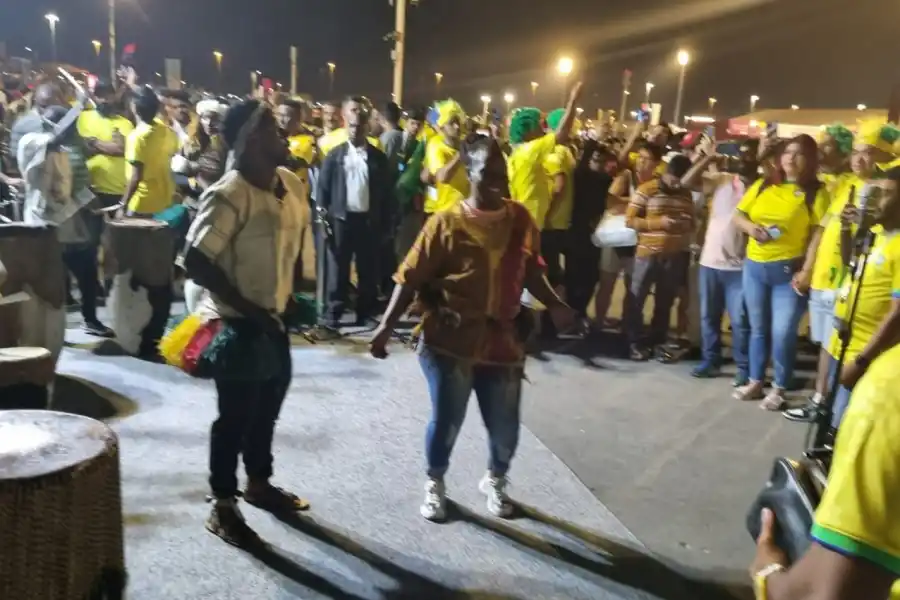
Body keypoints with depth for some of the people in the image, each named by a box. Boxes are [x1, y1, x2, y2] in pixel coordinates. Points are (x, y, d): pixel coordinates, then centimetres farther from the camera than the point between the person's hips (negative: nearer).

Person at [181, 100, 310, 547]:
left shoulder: (290, 183, 3)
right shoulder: (228, 195, -21)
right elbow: (195, 262, -24)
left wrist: (289, 294, 6)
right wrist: (248, 308, -20)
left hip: (275, 319, 8)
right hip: (239, 326, -8)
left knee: (267, 410, 22)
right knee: (236, 417, 6)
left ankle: (259, 483, 43)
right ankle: (222, 506, 25)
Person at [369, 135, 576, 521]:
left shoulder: (520, 218, 1)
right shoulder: (446, 223, -11)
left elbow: (531, 272, 12)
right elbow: (410, 278, -10)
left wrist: (554, 305, -1)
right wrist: (387, 325, -17)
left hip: (503, 341, 3)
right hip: (452, 342, -3)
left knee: (505, 426, 10)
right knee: (446, 421, 8)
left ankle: (495, 480, 41)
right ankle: (434, 483, 36)